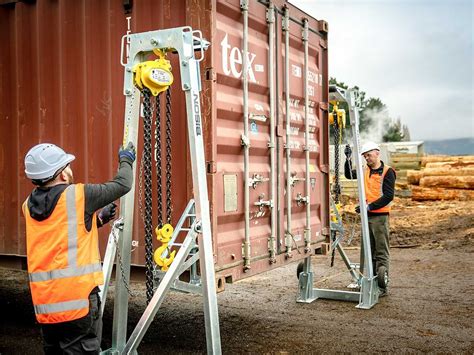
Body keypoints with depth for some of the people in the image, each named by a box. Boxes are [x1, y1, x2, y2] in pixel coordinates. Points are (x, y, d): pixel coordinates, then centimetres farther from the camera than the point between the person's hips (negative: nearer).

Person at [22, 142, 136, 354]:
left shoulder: (29, 205, 10)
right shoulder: (77, 195, -9)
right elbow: (122, 185, 2)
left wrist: (97, 219, 20)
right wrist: (126, 161, 20)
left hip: (44, 304, 7)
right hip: (77, 299, -6)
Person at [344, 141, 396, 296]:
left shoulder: (387, 172, -8)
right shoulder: (365, 170, 12)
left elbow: (388, 196, -14)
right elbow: (349, 175, 14)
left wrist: (370, 206, -19)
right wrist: (348, 159, -1)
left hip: (380, 216, -7)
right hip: (367, 216, 7)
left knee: (382, 251, -3)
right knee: (368, 251, 13)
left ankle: (383, 286, 0)